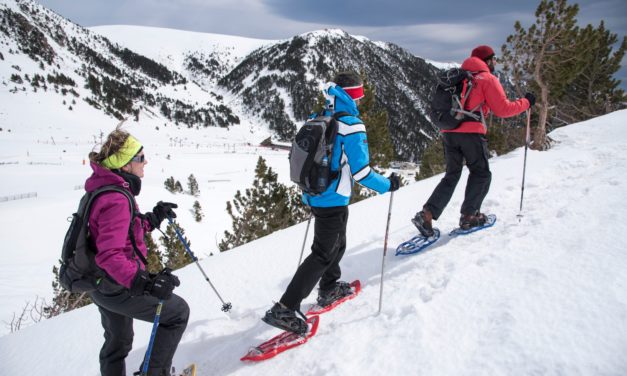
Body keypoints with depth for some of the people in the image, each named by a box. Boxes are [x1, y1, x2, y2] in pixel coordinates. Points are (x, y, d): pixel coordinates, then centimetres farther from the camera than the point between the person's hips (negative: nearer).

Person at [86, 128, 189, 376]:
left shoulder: (107, 189, 4)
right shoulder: (117, 199, -27)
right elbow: (109, 255, -36)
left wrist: (154, 218, 12)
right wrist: (144, 282, -44)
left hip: (103, 284, 10)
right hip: (118, 288, -10)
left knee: (118, 340, 27)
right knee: (178, 311, 7)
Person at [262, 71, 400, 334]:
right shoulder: (351, 125, -18)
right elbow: (360, 171, -20)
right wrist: (387, 185, -5)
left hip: (314, 196, 9)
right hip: (333, 201, -8)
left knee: (337, 243, 26)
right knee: (323, 254, -2)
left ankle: (329, 289, 42)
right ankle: (284, 309, -4)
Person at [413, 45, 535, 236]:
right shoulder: (488, 79, 2)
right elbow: (503, 109, -1)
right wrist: (526, 102, 12)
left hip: (448, 131, 6)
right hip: (471, 132, -6)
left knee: (451, 175, 12)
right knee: (481, 174, 11)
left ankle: (427, 214, -1)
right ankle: (469, 216, 7)